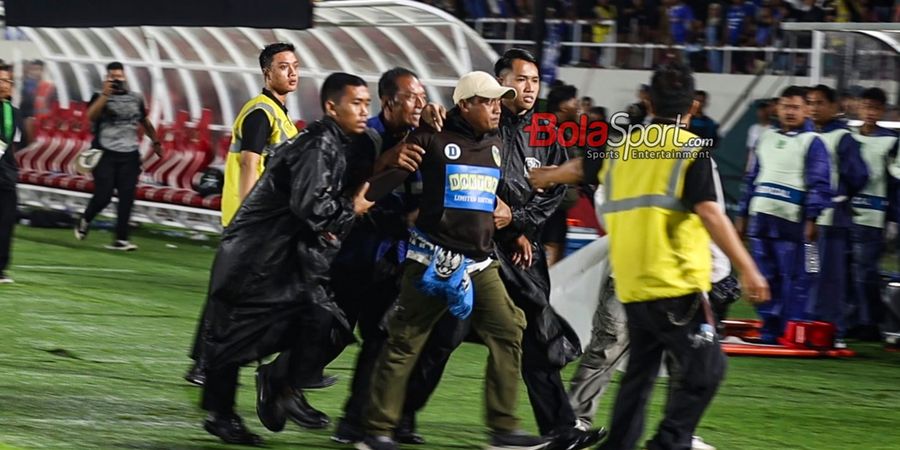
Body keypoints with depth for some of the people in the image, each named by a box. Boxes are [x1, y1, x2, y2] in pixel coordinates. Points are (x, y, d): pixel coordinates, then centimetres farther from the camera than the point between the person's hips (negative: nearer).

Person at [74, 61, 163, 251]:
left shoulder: (136, 99, 12)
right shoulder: (101, 97, -2)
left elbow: (145, 122, 26)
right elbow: (91, 116, -21)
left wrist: (155, 141, 30)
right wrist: (105, 94, -28)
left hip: (130, 155, 4)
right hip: (106, 154, -4)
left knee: (127, 198, -5)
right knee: (103, 196, -9)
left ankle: (121, 239, -2)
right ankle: (85, 220, 21)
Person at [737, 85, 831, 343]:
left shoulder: (812, 142, 0)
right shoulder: (766, 138, 18)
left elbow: (820, 184, -7)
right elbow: (752, 178, 23)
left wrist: (812, 218, -15)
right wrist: (743, 214, 19)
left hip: (791, 223, -6)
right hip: (760, 219, 6)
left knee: (794, 280, -6)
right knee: (765, 278, 8)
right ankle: (769, 329, 14)